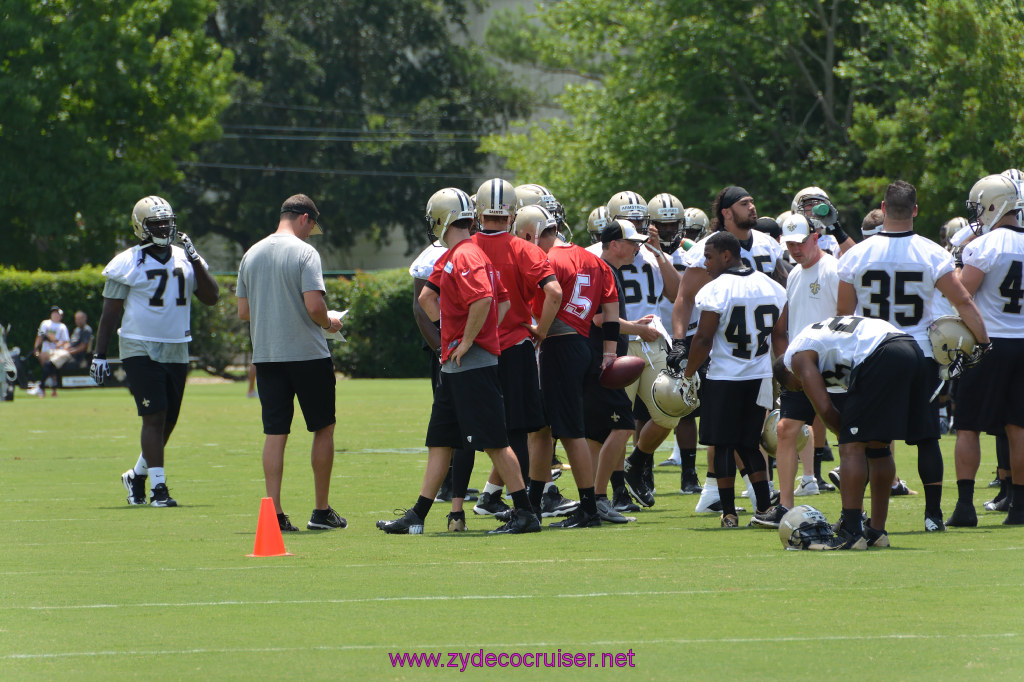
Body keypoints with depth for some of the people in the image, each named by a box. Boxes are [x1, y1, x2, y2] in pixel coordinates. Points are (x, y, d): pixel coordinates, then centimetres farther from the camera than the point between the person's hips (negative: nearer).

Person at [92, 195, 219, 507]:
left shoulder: (184, 259, 8)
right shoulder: (128, 263, -5)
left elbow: (210, 297, 1)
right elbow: (110, 312, -2)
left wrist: (194, 259, -9)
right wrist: (99, 355, -4)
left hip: (176, 351, 5)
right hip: (141, 350, -5)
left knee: (168, 421, 9)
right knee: (155, 417, -14)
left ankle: (137, 475, 29)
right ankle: (158, 487, -13)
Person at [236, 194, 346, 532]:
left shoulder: (251, 255, 8)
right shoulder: (304, 253, -10)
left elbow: (243, 311, 10)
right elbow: (314, 305, -18)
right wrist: (329, 323, 2)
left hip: (265, 354, 5)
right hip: (307, 352, -5)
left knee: (275, 433, 5)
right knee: (323, 428, 8)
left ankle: (275, 513, -2)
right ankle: (321, 510, 11)